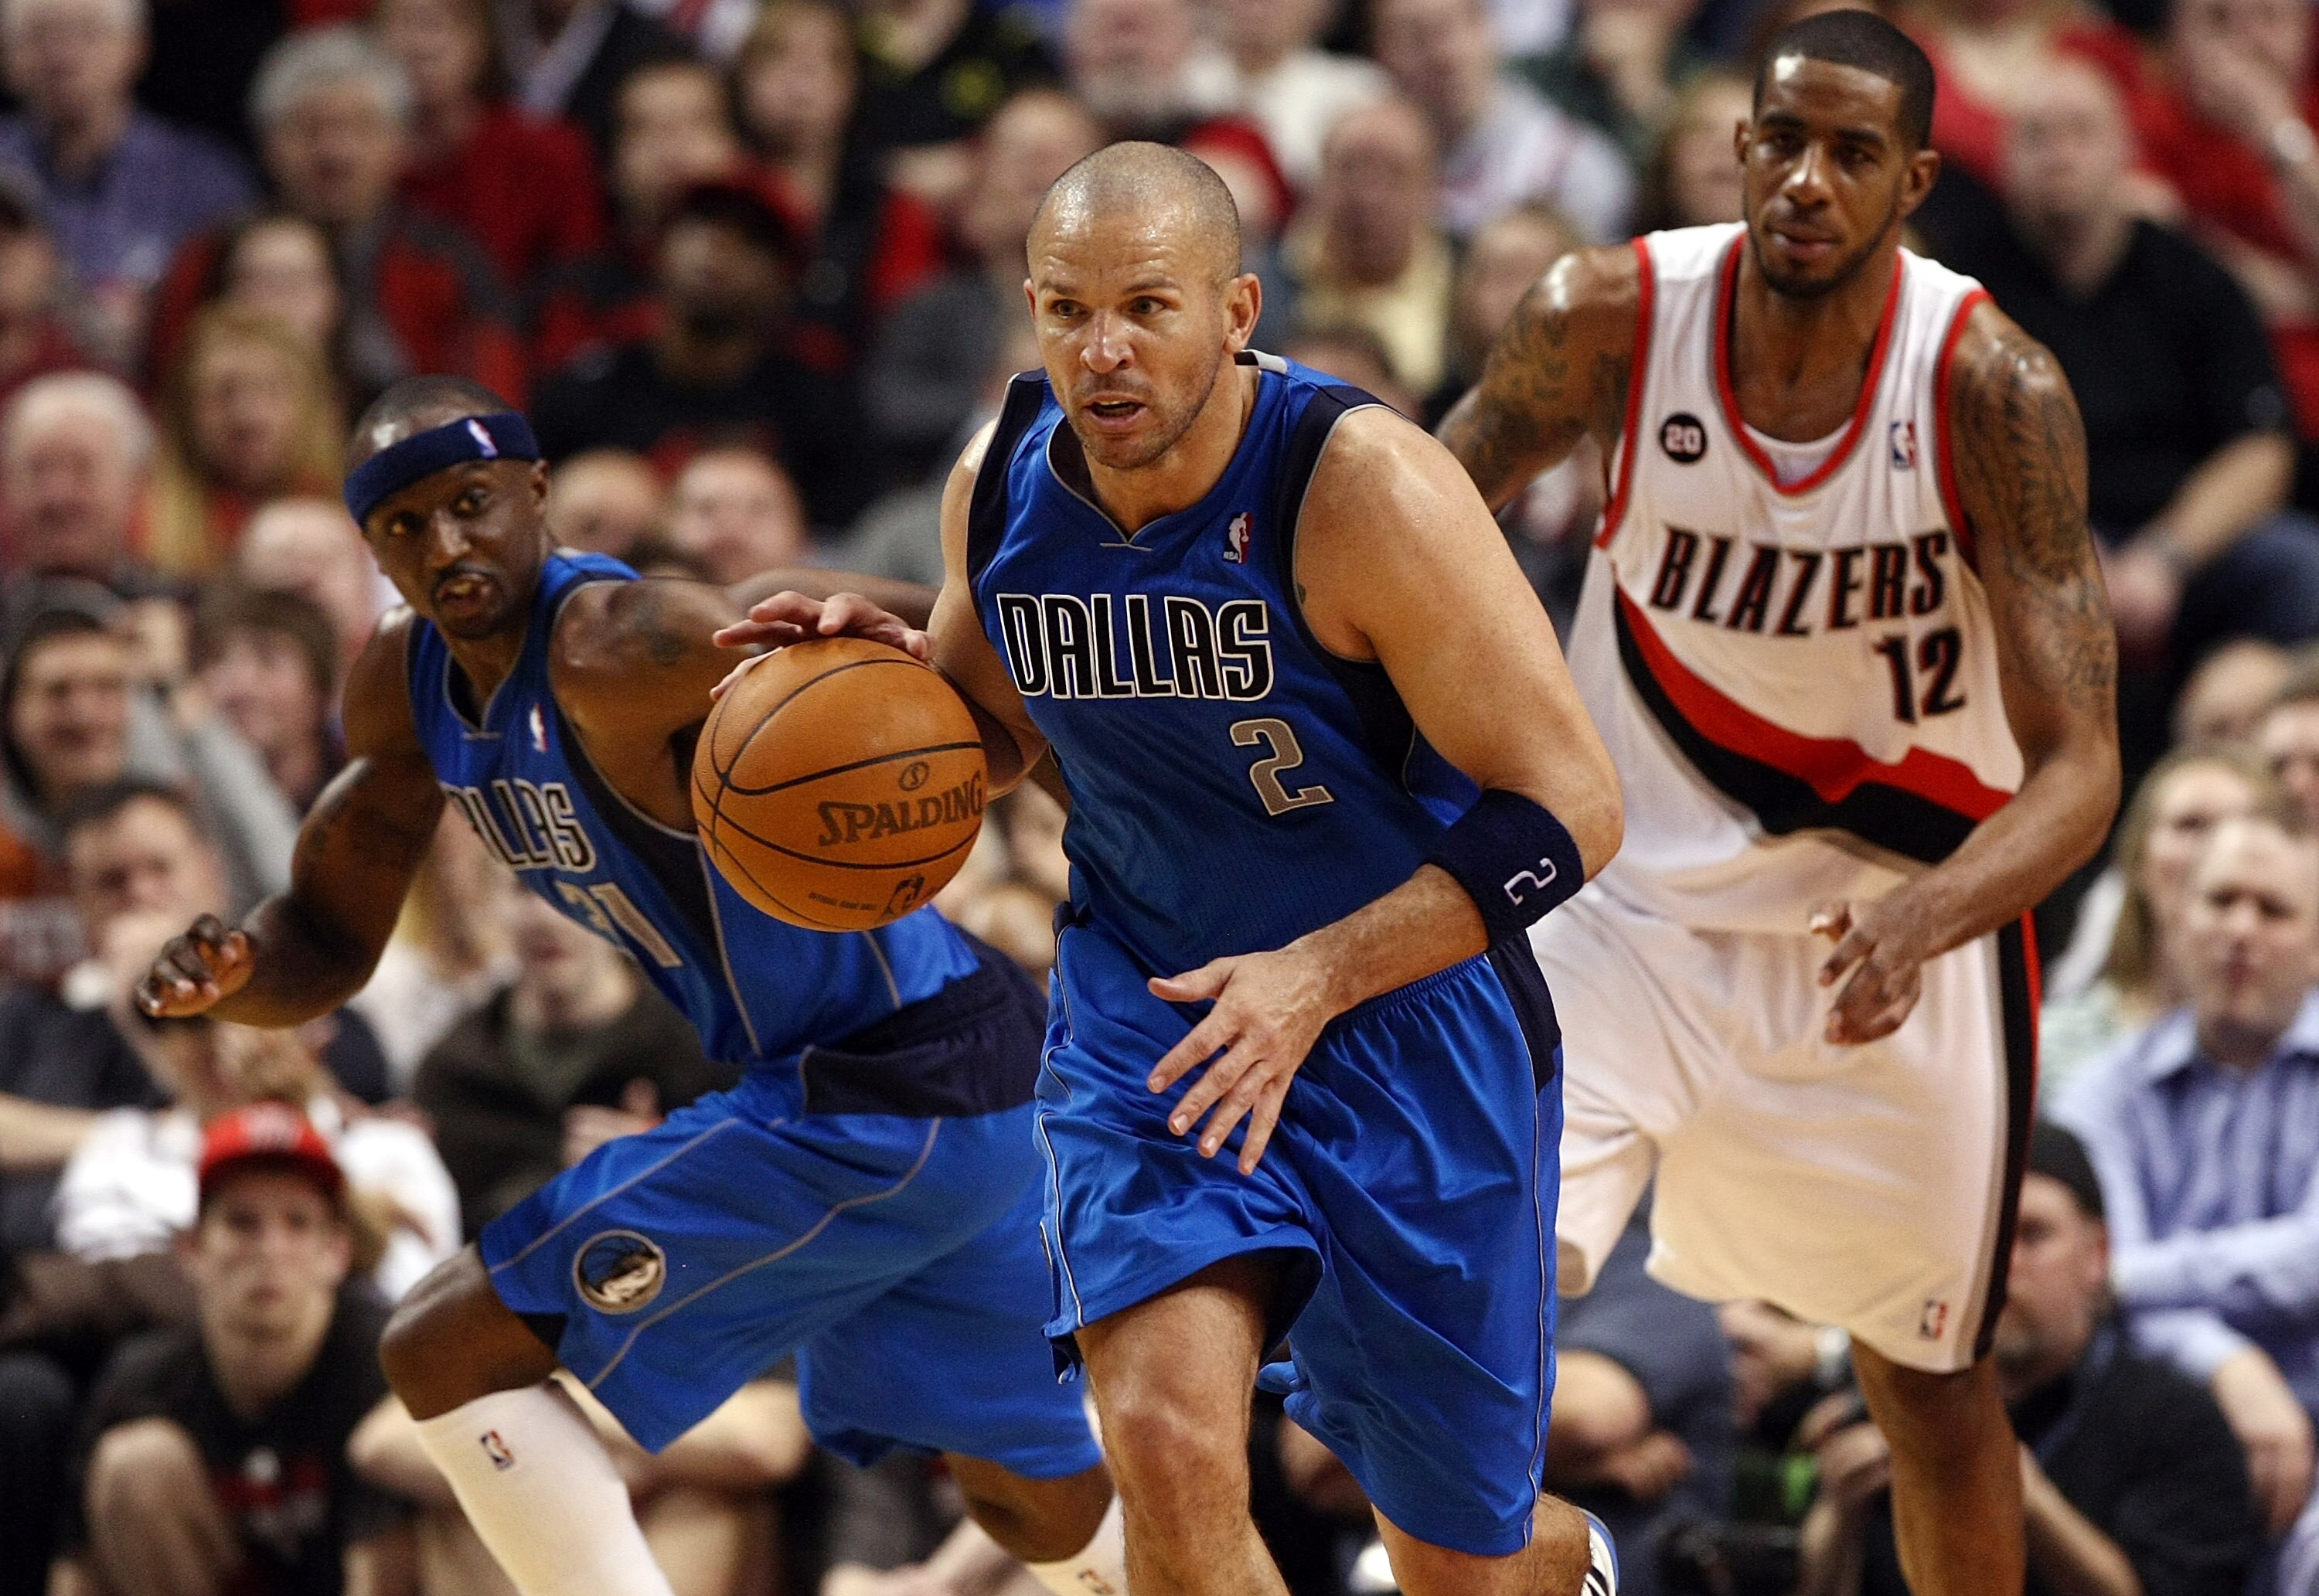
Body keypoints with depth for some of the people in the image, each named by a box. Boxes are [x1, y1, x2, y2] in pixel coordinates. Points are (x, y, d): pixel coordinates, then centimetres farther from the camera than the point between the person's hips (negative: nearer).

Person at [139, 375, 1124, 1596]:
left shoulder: (618, 648, -23)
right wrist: (234, 972, -10)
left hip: (877, 1105, -10)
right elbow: (330, 940, 14)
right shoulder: (406, 690, 5)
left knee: (447, 1352, -8)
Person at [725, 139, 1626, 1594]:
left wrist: (1317, 976, -31)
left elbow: (1568, 806, -22)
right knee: (1169, 1448, -22)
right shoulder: (1001, 486, -6)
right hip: (1144, 1007, 3)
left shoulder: (1360, 487, -23)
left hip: (1403, 1015, -3)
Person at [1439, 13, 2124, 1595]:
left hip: (1898, 913, 0)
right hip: (1639, 896, 1)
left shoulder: (1994, 390, -22)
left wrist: (1921, 921, -43)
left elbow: (2079, 770, -25)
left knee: (1931, 1378, 13)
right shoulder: (1611, 319, -17)